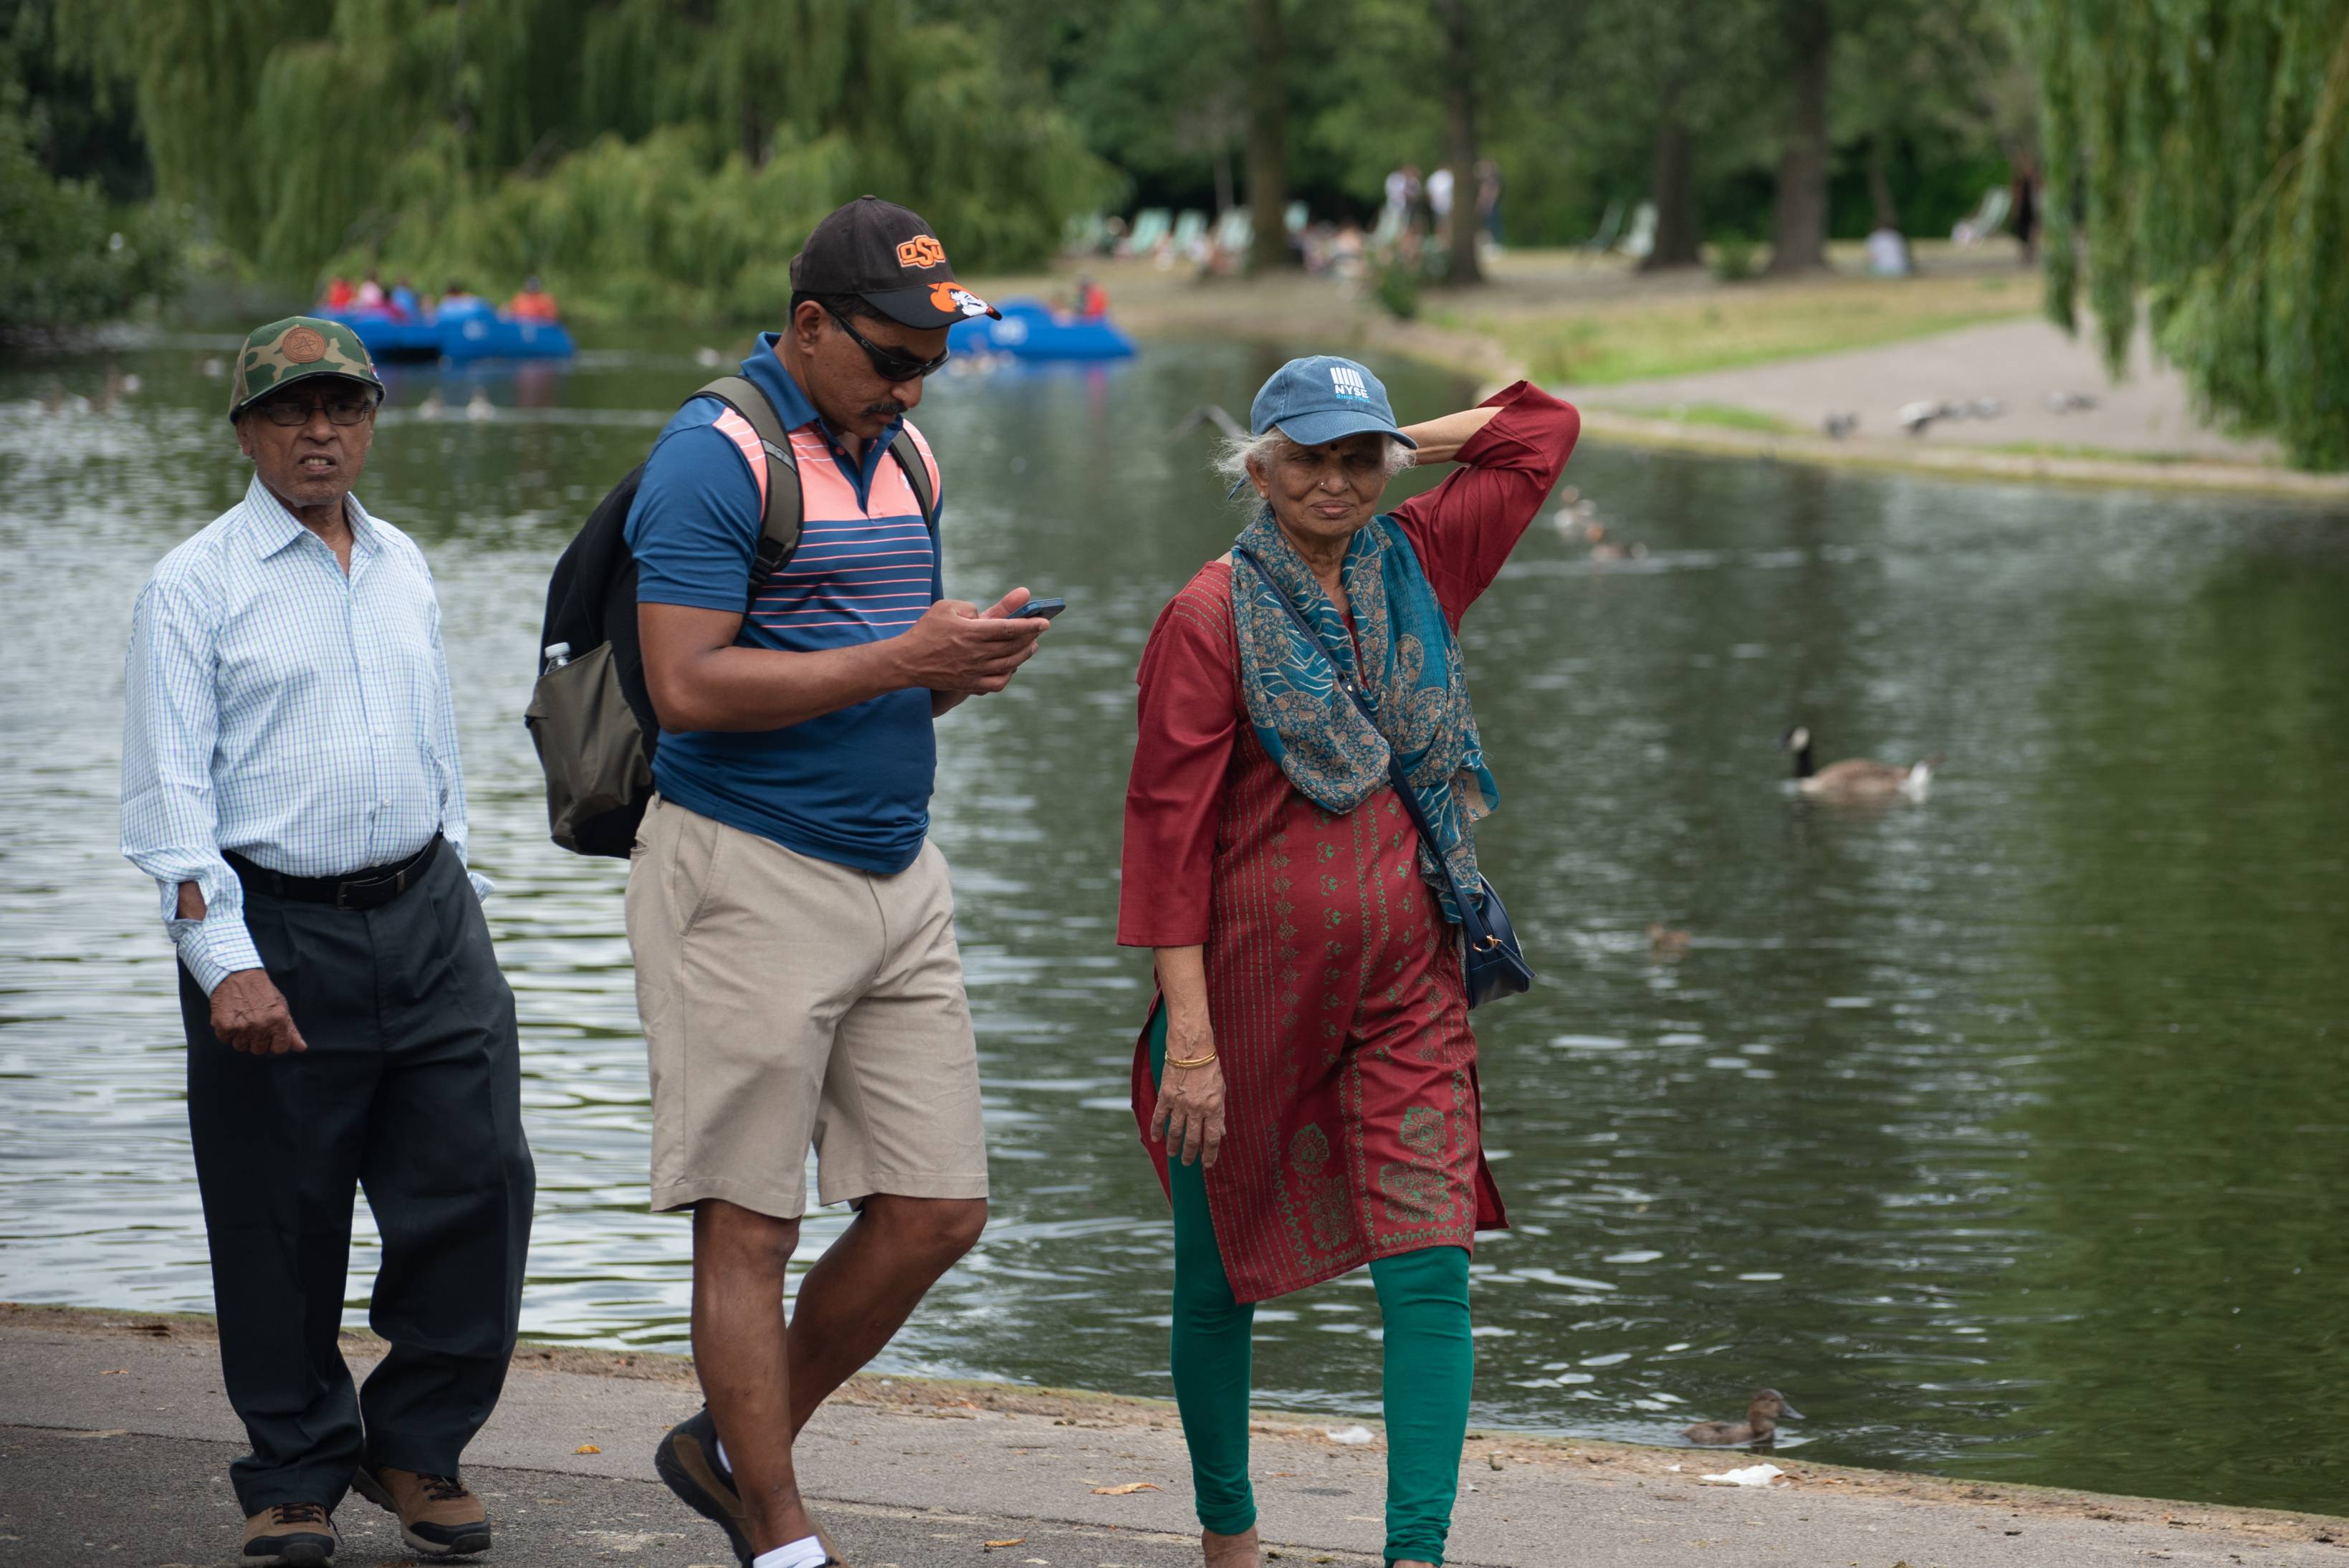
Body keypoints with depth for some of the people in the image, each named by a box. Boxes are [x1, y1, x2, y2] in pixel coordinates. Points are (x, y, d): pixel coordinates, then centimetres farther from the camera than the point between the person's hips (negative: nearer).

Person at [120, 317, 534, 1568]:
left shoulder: (403, 568, 14)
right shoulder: (194, 586, -3)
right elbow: (169, 794, -8)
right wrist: (226, 963, -17)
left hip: (426, 914, 5)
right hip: (274, 932, -5)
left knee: (477, 1179, -2)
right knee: (281, 1225, 2)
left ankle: (416, 1445, 15)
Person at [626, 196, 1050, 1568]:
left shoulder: (903, 456, 15)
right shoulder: (716, 457, -11)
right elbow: (691, 686, -19)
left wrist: (969, 661, 0)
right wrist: (904, 659, -20)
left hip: (899, 876, 8)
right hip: (749, 878, -8)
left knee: (937, 1212, 6)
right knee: (750, 1228, -1)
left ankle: (735, 1448, 24)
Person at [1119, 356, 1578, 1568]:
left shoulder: (1418, 565, 6)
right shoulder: (1213, 616, -8)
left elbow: (1542, 427, 18)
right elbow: (1167, 826, -11)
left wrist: (1392, 447, 9)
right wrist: (1188, 1034, -17)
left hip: (1406, 979, 3)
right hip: (1253, 976, -3)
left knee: (1430, 1266, -8)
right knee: (1222, 1272, 10)